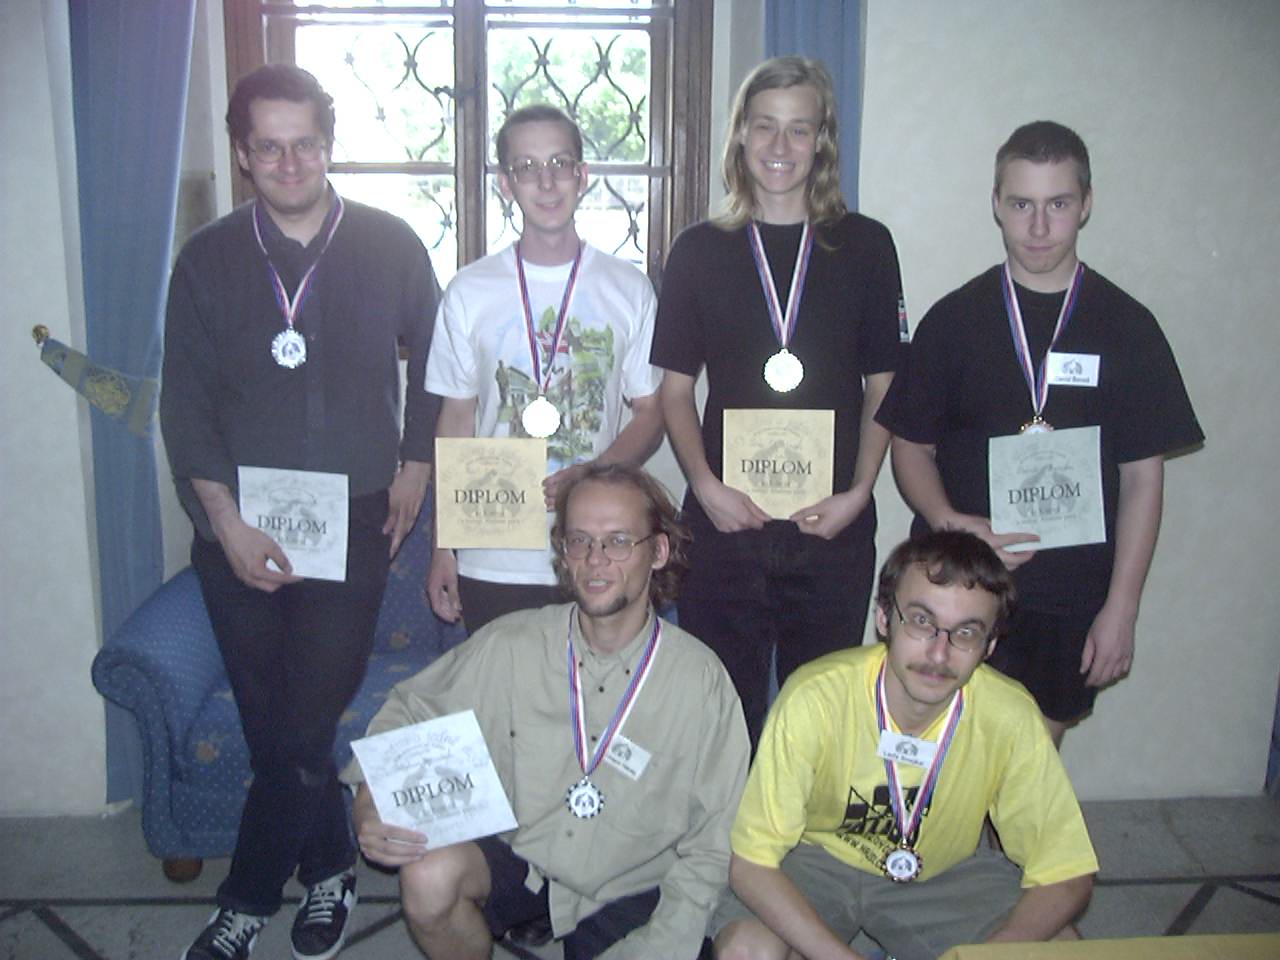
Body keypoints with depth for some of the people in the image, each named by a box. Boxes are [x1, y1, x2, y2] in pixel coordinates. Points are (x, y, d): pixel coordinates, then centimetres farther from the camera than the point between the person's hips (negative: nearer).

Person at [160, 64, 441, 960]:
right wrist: (226, 520, -8)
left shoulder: (390, 246, 2)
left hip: (353, 519, -1)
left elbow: (432, 363, 13)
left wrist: (416, 462, 4)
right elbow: (184, 404, 2)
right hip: (238, 528, 2)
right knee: (275, 727, 8)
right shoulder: (209, 259, 4)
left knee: (304, 723, -3)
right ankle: (326, 869, 32)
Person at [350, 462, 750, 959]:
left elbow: (709, 848, -7)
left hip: (627, 892, 1)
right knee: (429, 875, -27)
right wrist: (370, 803, -16)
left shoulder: (702, 679, -14)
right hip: (516, 858, 0)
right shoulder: (507, 646, -11)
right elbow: (407, 714, 3)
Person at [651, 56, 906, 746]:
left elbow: (884, 385, 7)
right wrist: (706, 487, -8)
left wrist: (858, 493, -6)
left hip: (833, 526, 0)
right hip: (725, 519, 0)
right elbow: (676, 387, 6)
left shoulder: (864, 246, 6)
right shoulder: (699, 251, 6)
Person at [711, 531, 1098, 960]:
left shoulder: (1011, 718, -22)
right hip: (819, 860, -2)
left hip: (945, 871, 3)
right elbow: (751, 864, -23)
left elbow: (1067, 878, -14)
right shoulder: (815, 699, -29)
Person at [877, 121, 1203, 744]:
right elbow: (911, 447, 4)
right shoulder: (954, 319, 1)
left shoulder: (1128, 328, 1)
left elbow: (1142, 478, 2)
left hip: (1071, 599, 1)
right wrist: (951, 523, -16)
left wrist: (1120, 610, -3)